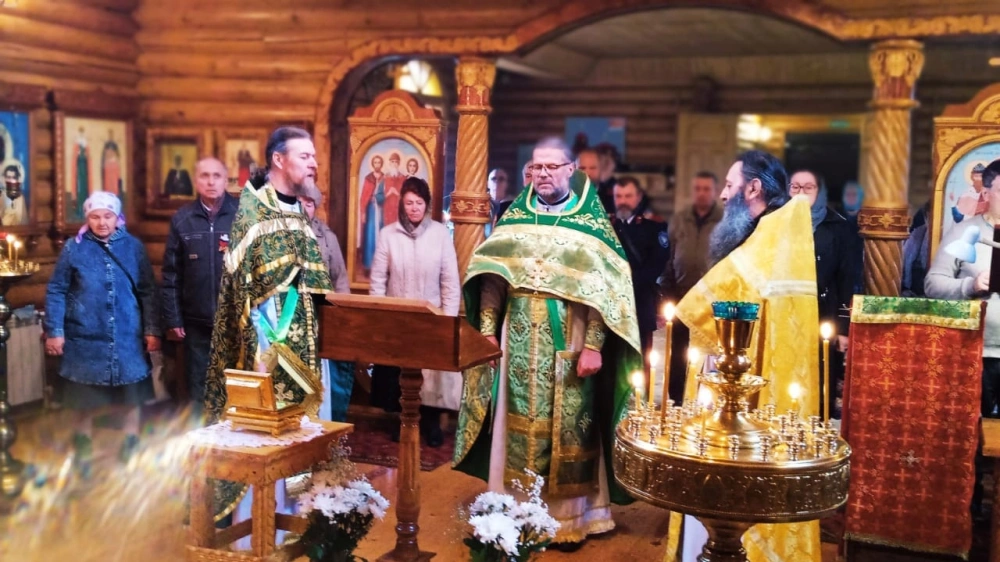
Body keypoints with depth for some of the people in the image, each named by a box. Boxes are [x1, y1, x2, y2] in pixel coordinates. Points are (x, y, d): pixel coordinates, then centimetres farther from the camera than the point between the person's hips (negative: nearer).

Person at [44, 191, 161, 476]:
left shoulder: (134, 246, 3)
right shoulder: (74, 247, -2)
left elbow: (148, 292, 6)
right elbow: (56, 291, 0)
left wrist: (153, 330, 2)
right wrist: (54, 331, -5)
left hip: (127, 339, 1)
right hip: (85, 340, -1)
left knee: (131, 400, 11)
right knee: (85, 402, 10)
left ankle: (131, 452, 27)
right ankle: (82, 455, 26)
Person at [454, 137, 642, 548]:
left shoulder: (592, 222, -1)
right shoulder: (514, 216, 8)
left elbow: (604, 288, -7)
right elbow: (490, 277, 7)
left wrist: (594, 345, -14)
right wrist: (488, 329, -2)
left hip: (569, 346, -3)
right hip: (519, 344, 3)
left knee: (567, 427, 2)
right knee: (518, 426, 7)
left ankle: (569, 514, 13)